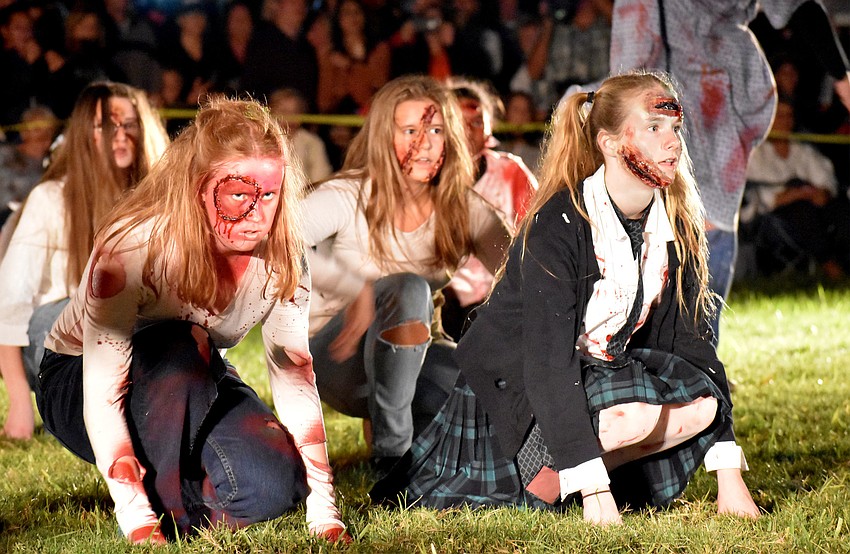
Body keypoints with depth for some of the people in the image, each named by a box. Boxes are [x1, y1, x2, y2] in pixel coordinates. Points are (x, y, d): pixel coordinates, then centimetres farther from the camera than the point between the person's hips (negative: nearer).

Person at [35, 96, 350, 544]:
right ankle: (162, 513, -22)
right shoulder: (132, 248, -31)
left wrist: (325, 516, -22)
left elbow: (296, 380, -13)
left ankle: (181, 508, 4)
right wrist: (140, 524, -43)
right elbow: (102, 396, -34)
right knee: (181, 348, -37)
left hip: (194, 393, 4)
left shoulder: (279, 258, -17)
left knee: (276, 482, -27)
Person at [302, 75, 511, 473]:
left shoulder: (463, 208, -3)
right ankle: (390, 453, -24)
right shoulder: (348, 197, -16)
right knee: (408, 289, -35)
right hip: (334, 361, -4)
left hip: (410, 360, 4)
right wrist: (356, 290, -46)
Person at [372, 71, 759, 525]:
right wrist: (593, 490, -37)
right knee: (635, 410, -33)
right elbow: (548, 357, -30)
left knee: (701, 402, -17)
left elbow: (691, 339, -1)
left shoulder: (676, 227, -3)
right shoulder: (557, 225, -24)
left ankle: (551, 474, -9)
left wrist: (730, 477, -9)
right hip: (513, 388, -7)